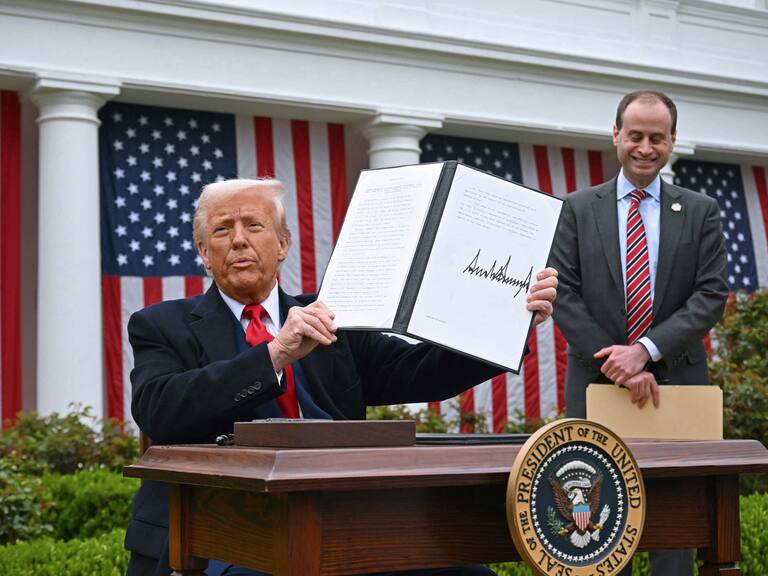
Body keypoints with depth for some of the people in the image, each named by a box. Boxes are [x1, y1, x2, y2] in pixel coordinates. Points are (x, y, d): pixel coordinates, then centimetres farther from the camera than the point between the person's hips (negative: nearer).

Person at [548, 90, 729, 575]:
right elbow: (564, 295, -1)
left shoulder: (702, 212, 7)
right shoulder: (578, 209, 6)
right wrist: (619, 364, -12)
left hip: (676, 382, 0)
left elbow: (712, 295, -2)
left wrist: (646, 350, -15)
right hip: (597, 381, 0)